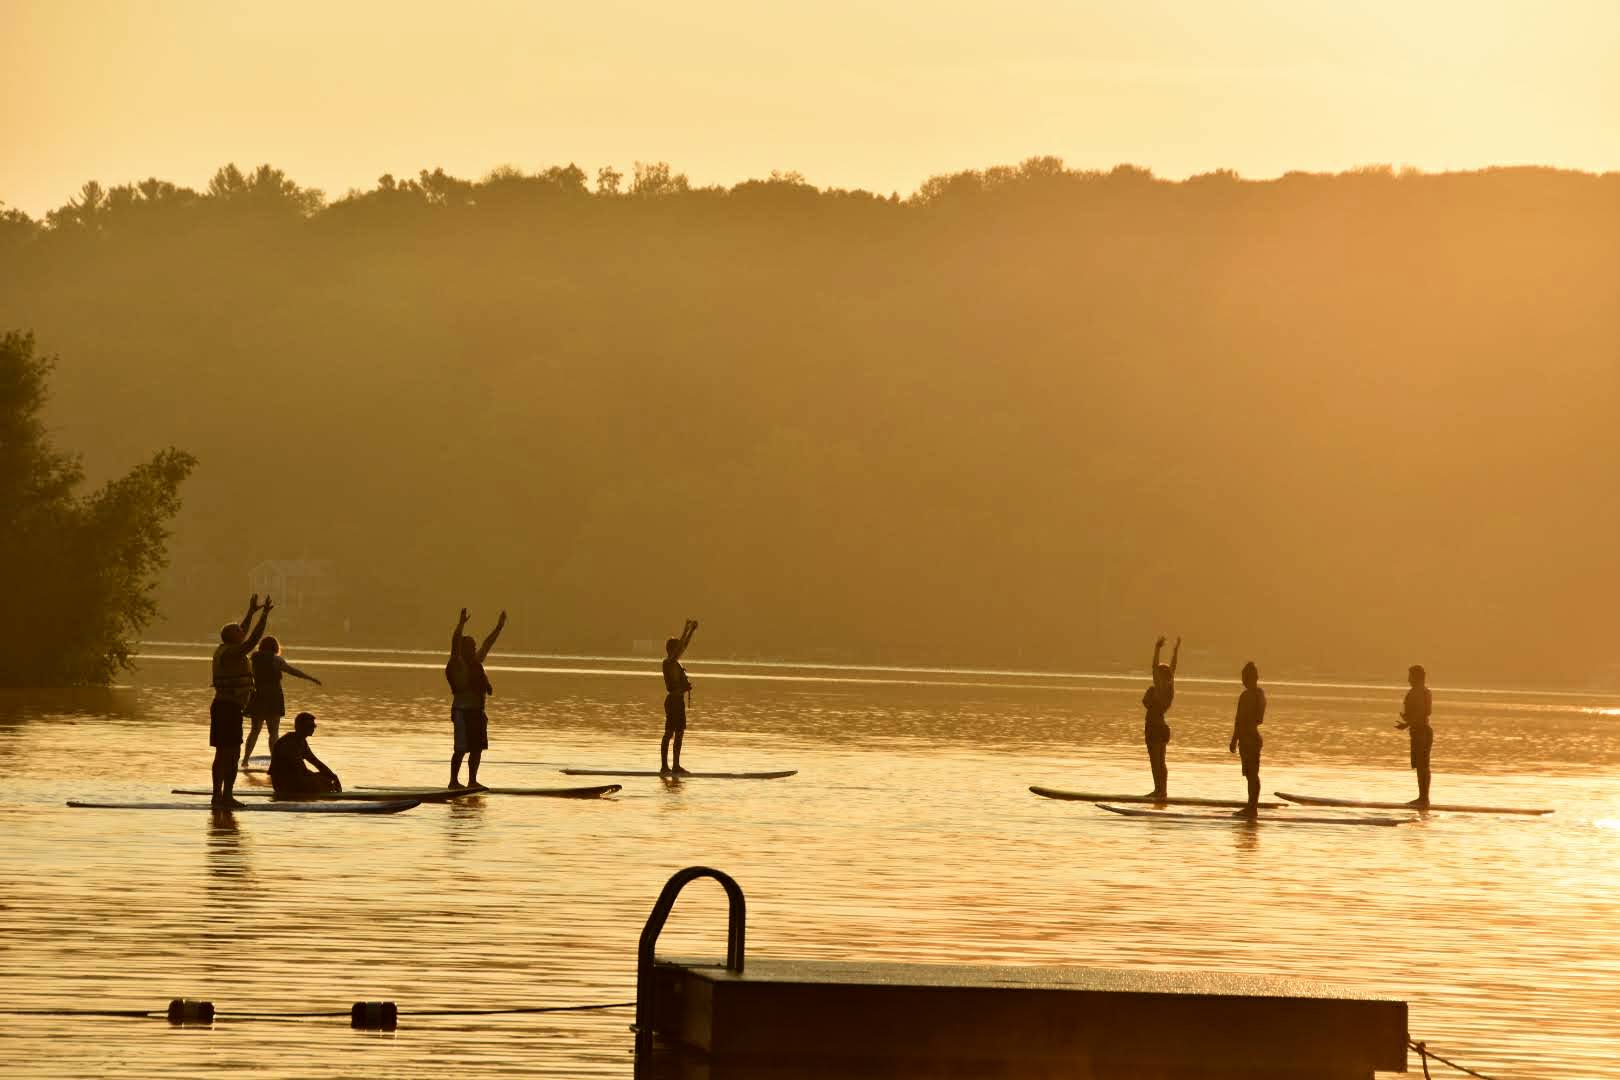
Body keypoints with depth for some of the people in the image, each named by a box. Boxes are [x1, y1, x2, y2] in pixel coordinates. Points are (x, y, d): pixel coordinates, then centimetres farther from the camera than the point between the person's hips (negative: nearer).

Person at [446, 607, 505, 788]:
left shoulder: (475, 662, 15)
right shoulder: (457, 664, -7)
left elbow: (487, 644, 24)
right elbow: (455, 644, -23)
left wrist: (499, 626, 23)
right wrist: (461, 624, -33)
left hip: (477, 711, 8)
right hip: (463, 711, -8)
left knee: (477, 748, 9)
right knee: (461, 749, -8)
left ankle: (472, 781, 15)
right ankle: (454, 780, -3)